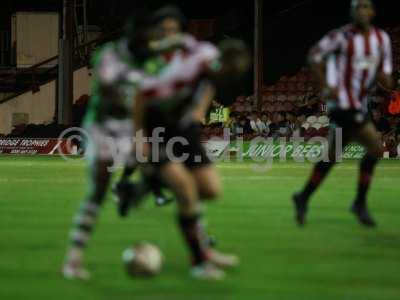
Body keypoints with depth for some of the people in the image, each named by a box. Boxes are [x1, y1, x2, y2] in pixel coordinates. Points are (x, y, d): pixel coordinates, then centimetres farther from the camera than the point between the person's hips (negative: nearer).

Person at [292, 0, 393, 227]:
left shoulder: (382, 39, 9)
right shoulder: (342, 36, -10)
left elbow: (385, 71, 14)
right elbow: (315, 56, -3)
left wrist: (386, 77, -10)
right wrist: (326, 86, -10)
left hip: (360, 104, 7)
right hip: (345, 103, -7)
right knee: (375, 148, -13)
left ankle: (304, 198, 19)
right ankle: (360, 203, -2)